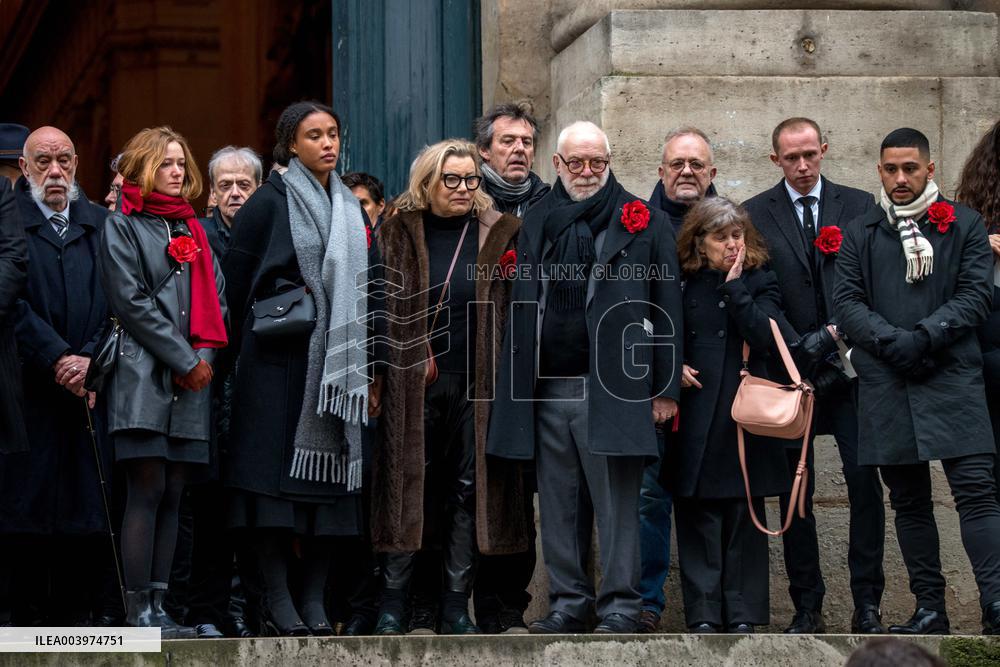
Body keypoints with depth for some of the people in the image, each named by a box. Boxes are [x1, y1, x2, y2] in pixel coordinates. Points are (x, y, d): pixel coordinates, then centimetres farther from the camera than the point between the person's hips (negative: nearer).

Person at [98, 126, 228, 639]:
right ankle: (138, 612, -12)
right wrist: (184, 359, -11)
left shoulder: (192, 229, 21)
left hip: (191, 379, 6)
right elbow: (131, 300, -8)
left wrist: (204, 355, -2)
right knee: (147, 492, -11)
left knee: (172, 496, 3)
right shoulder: (122, 227, 2)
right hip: (144, 376, -6)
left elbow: (215, 298, 16)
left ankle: (158, 605, 3)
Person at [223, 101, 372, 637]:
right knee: (278, 473, -8)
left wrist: (364, 365, 12)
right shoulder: (269, 202, 0)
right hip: (279, 360, -5)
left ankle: (314, 599, 3)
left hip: (337, 361, 5)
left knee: (330, 475, 0)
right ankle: (277, 599, -6)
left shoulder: (349, 208, 17)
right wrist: (242, 346, 0)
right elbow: (237, 280, -1)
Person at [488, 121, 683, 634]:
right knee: (559, 506, 8)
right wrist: (517, 386, 11)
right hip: (548, 389, 4)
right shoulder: (537, 222, 14)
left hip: (611, 389, -4)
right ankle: (567, 602, 15)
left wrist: (665, 388, -5)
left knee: (616, 505, -3)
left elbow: (666, 307, 0)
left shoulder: (640, 221, 2)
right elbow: (522, 308, 18)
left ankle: (619, 606, 2)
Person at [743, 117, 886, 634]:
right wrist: (792, 349, -8)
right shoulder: (754, 215, 4)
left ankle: (867, 605, 2)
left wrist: (847, 332, -9)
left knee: (865, 483, -5)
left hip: (852, 366, 0)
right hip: (791, 371, 0)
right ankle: (807, 607, 9)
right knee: (794, 491, 3)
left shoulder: (859, 206, 6)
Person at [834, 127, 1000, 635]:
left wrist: (924, 336, -13)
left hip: (953, 378, -3)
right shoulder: (860, 235, 13)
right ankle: (929, 609, 12)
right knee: (908, 499, 6)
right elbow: (847, 302, 5)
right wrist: (893, 341, -11)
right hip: (885, 382, 3)